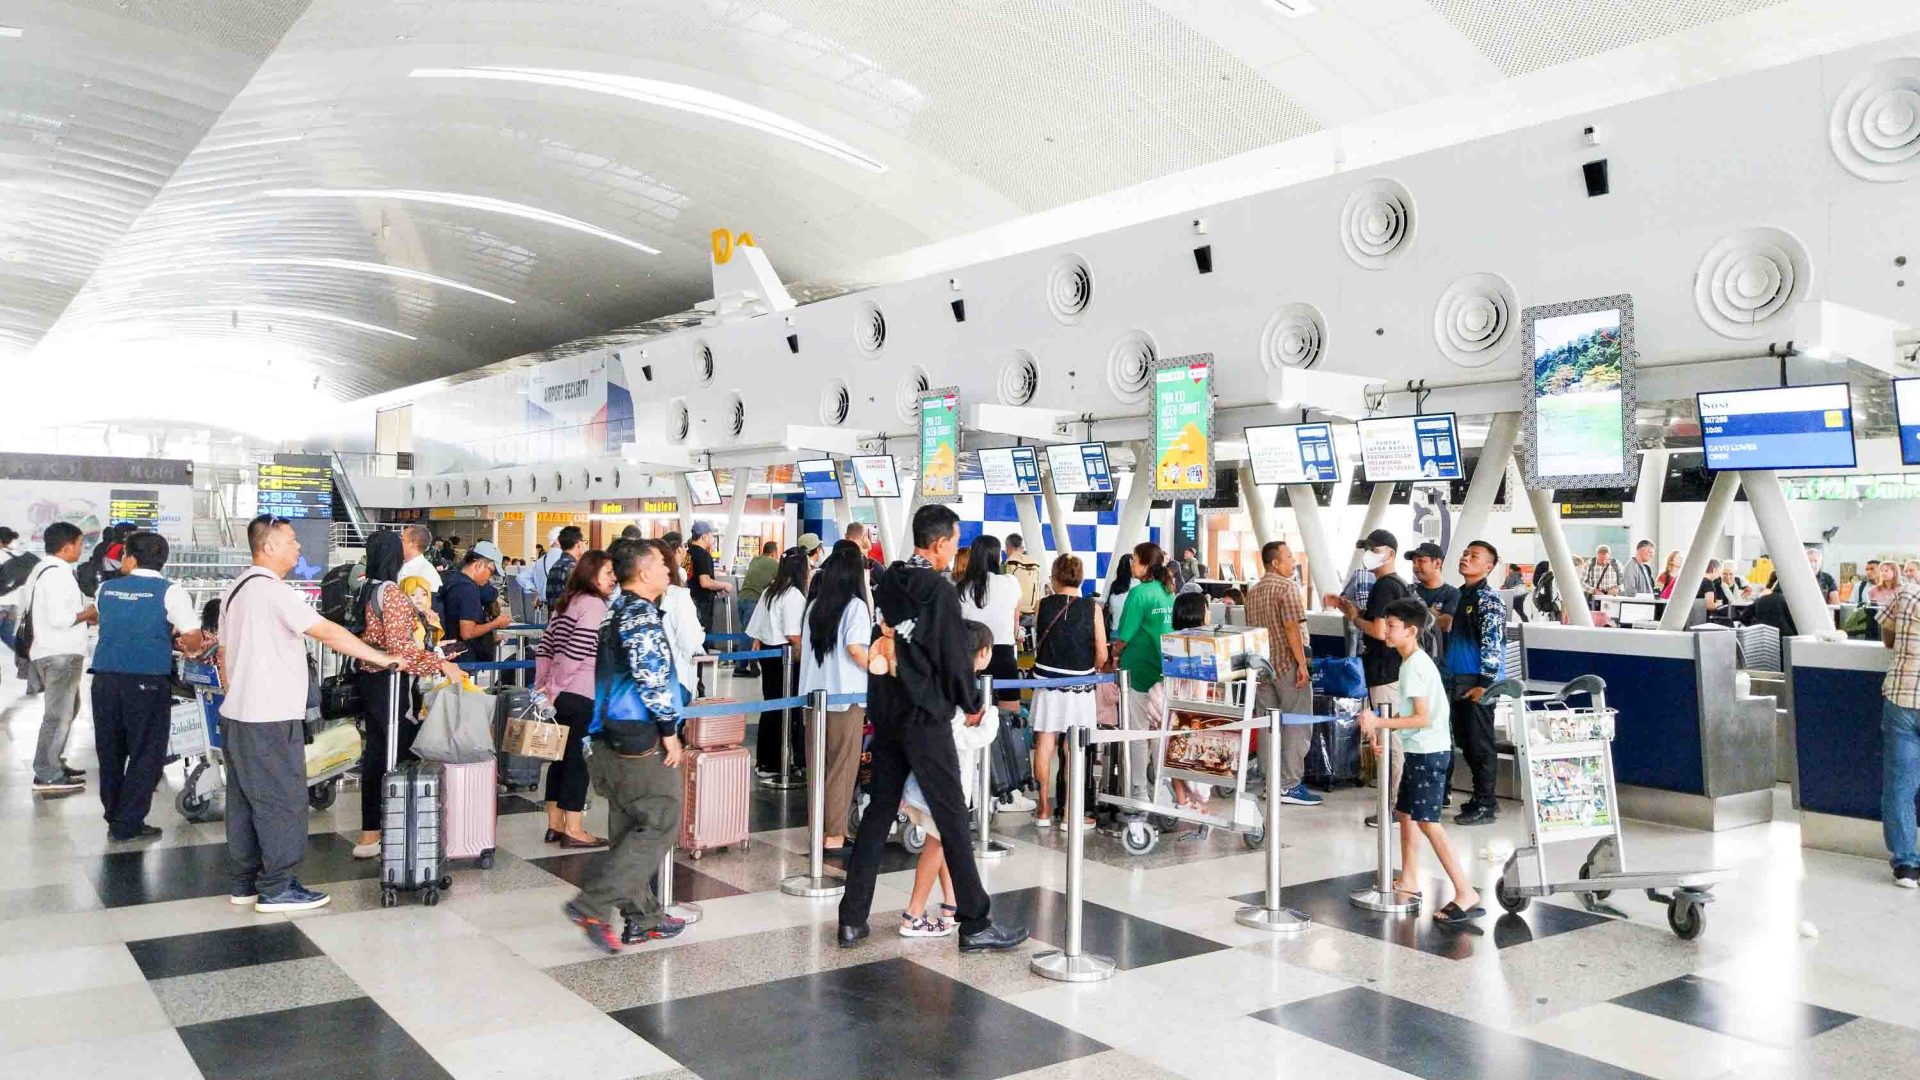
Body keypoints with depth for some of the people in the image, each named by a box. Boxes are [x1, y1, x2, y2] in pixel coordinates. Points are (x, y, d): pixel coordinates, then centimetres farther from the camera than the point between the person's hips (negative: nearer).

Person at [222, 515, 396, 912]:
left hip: (237, 715, 10)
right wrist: (383, 658, -17)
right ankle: (277, 888, 4)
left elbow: (224, 654, 20)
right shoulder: (273, 590, -17)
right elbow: (328, 632, -21)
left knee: (244, 800, 15)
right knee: (283, 802, -2)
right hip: (271, 720, -10)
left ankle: (244, 882, 23)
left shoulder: (236, 589, 14)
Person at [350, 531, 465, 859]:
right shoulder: (393, 594, -17)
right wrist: (441, 665, -19)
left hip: (370, 679, 9)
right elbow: (401, 649, -22)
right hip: (391, 683, -9)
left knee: (376, 753, 13)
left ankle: (369, 835, 19)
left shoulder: (366, 590, 11)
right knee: (402, 752, -1)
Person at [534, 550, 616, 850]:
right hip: (580, 695, -9)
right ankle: (572, 830, 5)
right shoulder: (594, 604, -12)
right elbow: (576, 652, -20)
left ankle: (554, 824, 22)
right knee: (578, 758, -1)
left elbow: (545, 646, 16)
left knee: (562, 756, 15)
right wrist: (554, 687, -12)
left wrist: (542, 685, 15)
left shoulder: (566, 602, 16)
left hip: (559, 695, 9)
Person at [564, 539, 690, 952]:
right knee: (659, 825, -4)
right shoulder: (640, 613, -14)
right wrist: (669, 729, -16)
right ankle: (590, 903, -6)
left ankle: (643, 918, 20)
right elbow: (651, 674, -22)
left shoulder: (617, 608, 17)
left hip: (611, 733, 10)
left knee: (631, 828, 13)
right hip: (639, 737, -10)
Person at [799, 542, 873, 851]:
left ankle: (819, 825, 21)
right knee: (842, 766, 3)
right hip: (846, 697, -6)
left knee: (817, 764, 14)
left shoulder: (814, 605, 9)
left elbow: (803, 647, 15)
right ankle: (834, 832, 5)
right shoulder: (855, 606, -10)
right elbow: (856, 649, -18)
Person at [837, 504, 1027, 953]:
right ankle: (975, 925, 7)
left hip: (885, 713, 7)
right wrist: (973, 704, 4)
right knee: (952, 818, 0)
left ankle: (852, 920, 15)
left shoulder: (887, 583, 6)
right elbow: (956, 656, -11)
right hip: (926, 717, -7)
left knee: (878, 811, 12)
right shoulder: (940, 591, -14)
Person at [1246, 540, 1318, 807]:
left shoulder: (1253, 591, 13)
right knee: (1296, 726, -2)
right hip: (1288, 665, -8)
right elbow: (1292, 628, -19)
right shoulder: (1288, 587, -11)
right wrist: (1302, 664, -18)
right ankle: (1289, 786, -2)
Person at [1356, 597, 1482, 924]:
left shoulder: (1416, 666, -19)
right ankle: (1408, 879, 31)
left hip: (1429, 753, -11)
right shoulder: (1411, 663, 12)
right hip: (1418, 751, 11)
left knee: (1427, 822, -12)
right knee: (1404, 811, 19)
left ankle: (1466, 894, -12)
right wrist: (1383, 729, 11)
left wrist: (1380, 722, -23)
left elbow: (1422, 718, -23)